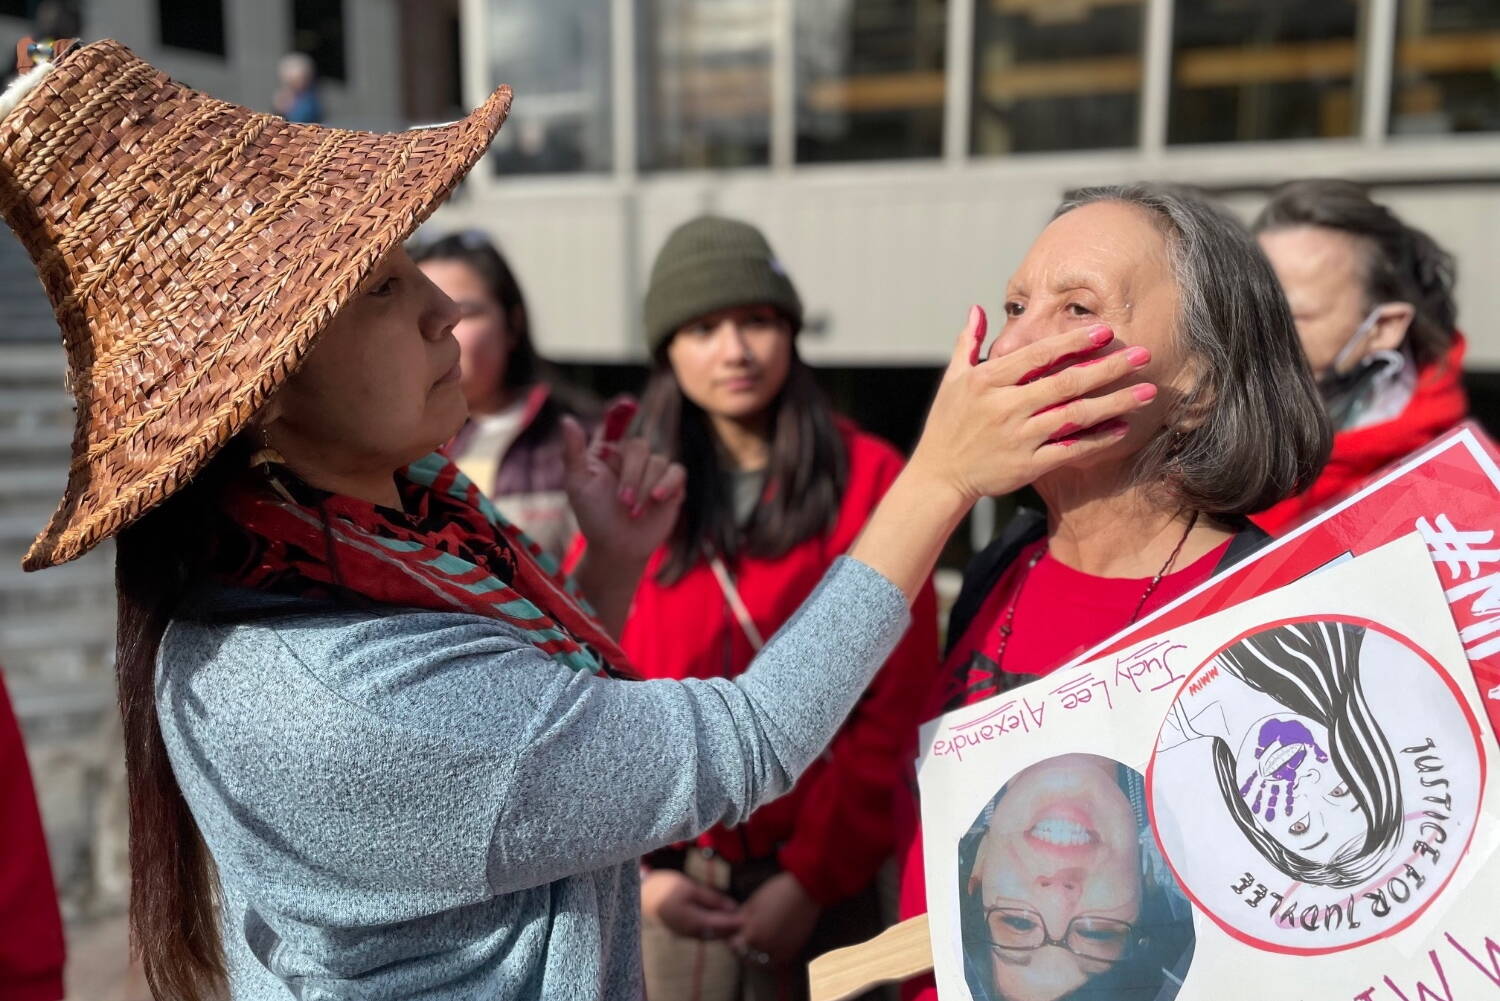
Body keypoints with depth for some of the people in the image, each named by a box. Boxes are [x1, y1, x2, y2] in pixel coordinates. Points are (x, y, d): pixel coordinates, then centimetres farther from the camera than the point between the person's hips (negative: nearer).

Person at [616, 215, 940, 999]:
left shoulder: (868, 479, -5)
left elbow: (898, 704, -7)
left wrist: (814, 874, -10)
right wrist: (631, 866, -7)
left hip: (821, 882, -1)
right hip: (666, 886, 2)